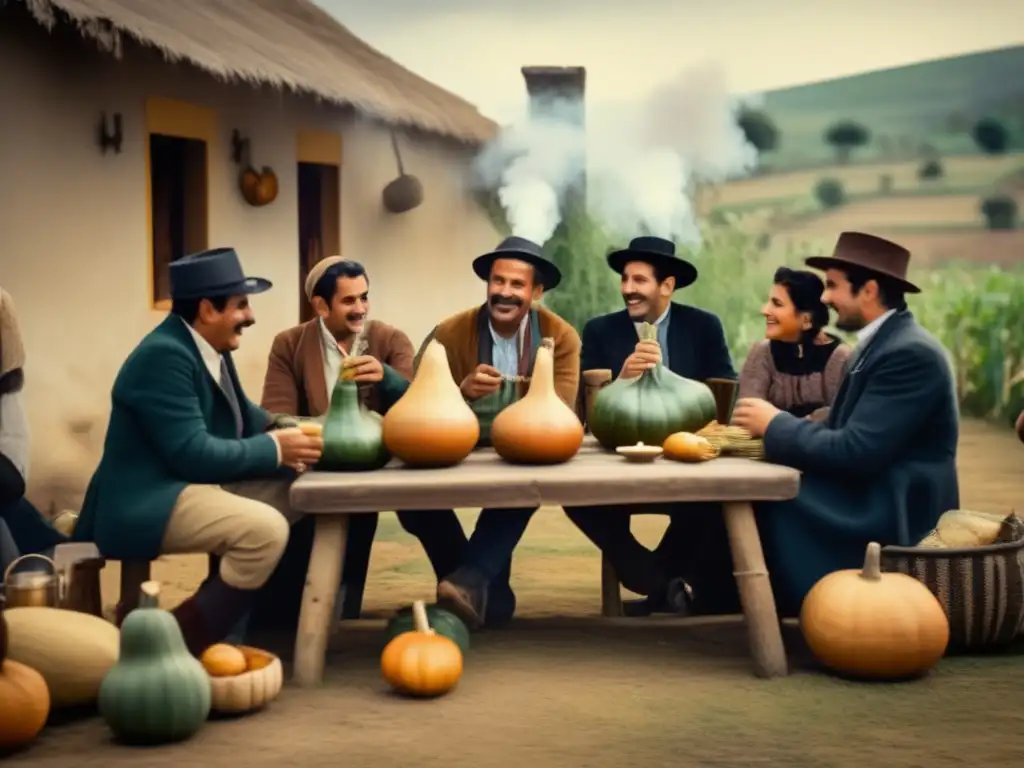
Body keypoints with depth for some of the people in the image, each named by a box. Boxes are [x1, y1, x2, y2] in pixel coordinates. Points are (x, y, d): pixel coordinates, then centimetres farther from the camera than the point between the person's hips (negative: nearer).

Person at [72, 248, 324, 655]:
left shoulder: (207, 346, 8)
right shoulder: (164, 355, -21)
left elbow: (241, 414, 20)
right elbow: (192, 454, -25)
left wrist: (283, 430, -1)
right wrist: (275, 449, -18)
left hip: (188, 484, 10)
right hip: (144, 505, -10)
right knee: (265, 529, -28)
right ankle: (178, 645, -19)